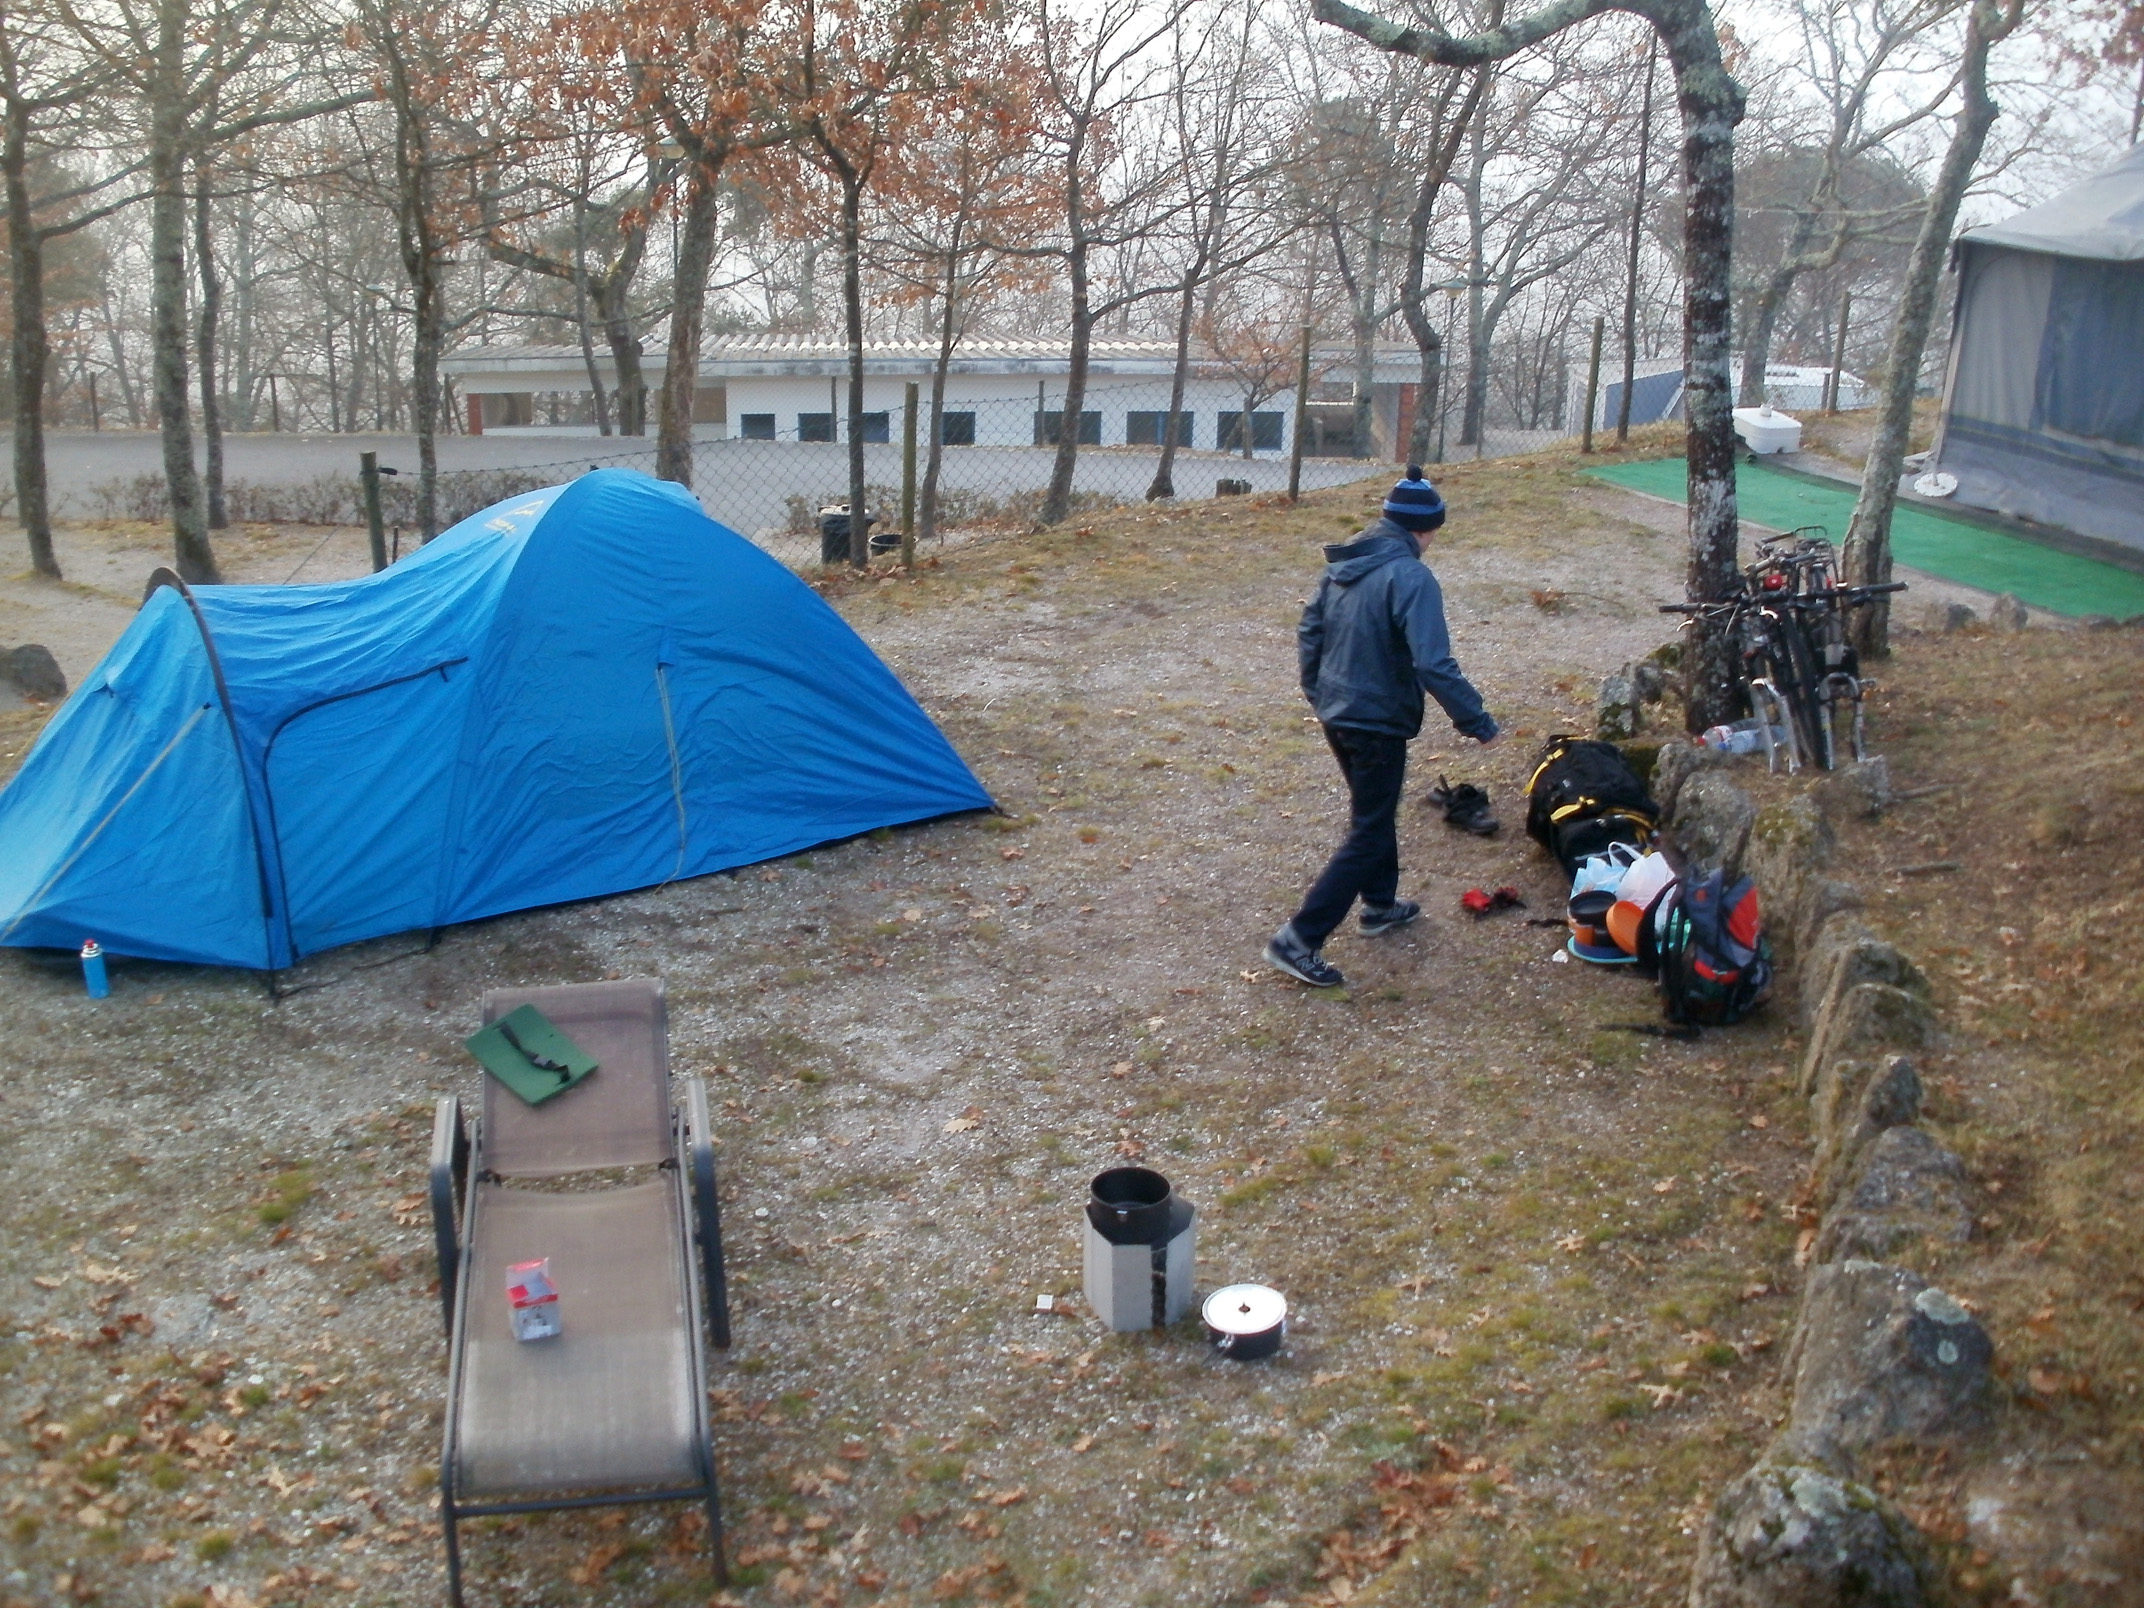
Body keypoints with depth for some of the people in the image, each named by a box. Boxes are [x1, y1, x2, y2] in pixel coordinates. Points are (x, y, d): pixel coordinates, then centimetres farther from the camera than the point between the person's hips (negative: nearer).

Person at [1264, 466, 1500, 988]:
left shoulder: (1342, 564, 4)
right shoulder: (1411, 577, -21)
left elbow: (1308, 632, 12)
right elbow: (1434, 664, -27)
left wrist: (1318, 693, 24)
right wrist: (1478, 722, -18)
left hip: (1335, 715, 8)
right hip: (1379, 724, -8)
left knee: (1376, 811, 27)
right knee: (1368, 836, 1)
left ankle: (1380, 905, 43)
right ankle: (1299, 939, -2)